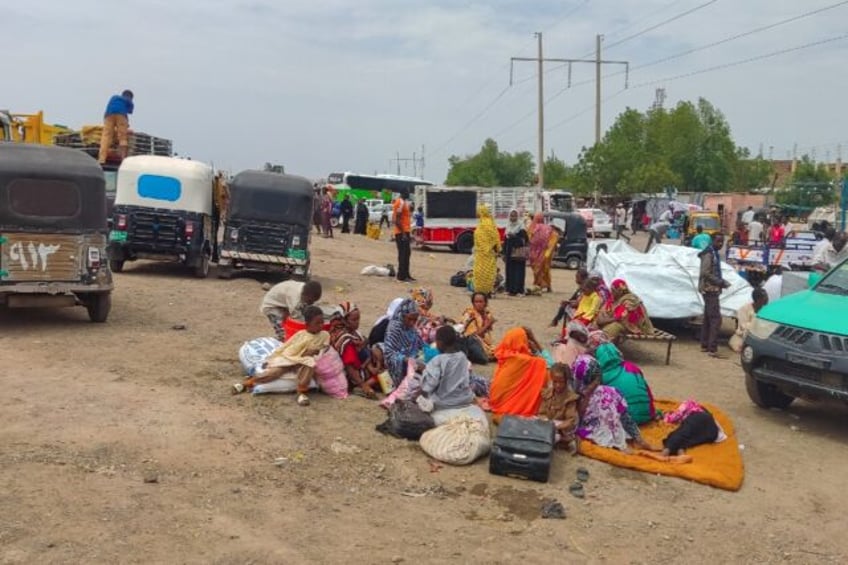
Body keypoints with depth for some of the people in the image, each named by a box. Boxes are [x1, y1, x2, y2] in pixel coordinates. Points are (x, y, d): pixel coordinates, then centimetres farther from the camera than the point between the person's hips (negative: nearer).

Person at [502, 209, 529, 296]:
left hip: (518, 253, -6)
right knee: (509, 270, 6)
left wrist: (513, 236, -22)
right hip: (509, 252, 6)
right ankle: (510, 289, 11)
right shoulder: (508, 226, 13)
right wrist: (504, 253, 13)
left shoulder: (521, 227, -5)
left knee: (518, 270, -6)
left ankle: (518, 290, -5)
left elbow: (524, 240, -13)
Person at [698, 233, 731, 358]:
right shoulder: (709, 254, -14)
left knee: (708, 318, 14)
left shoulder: (714, 254, 15)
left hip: (711, 290, 10)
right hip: (710, 290, -10)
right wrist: (721, 283, -17)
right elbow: (705, 273, -21)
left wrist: (722, 282, 9)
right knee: (716, 319, -12)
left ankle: (704, 345, 21)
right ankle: (712, 349, -13)